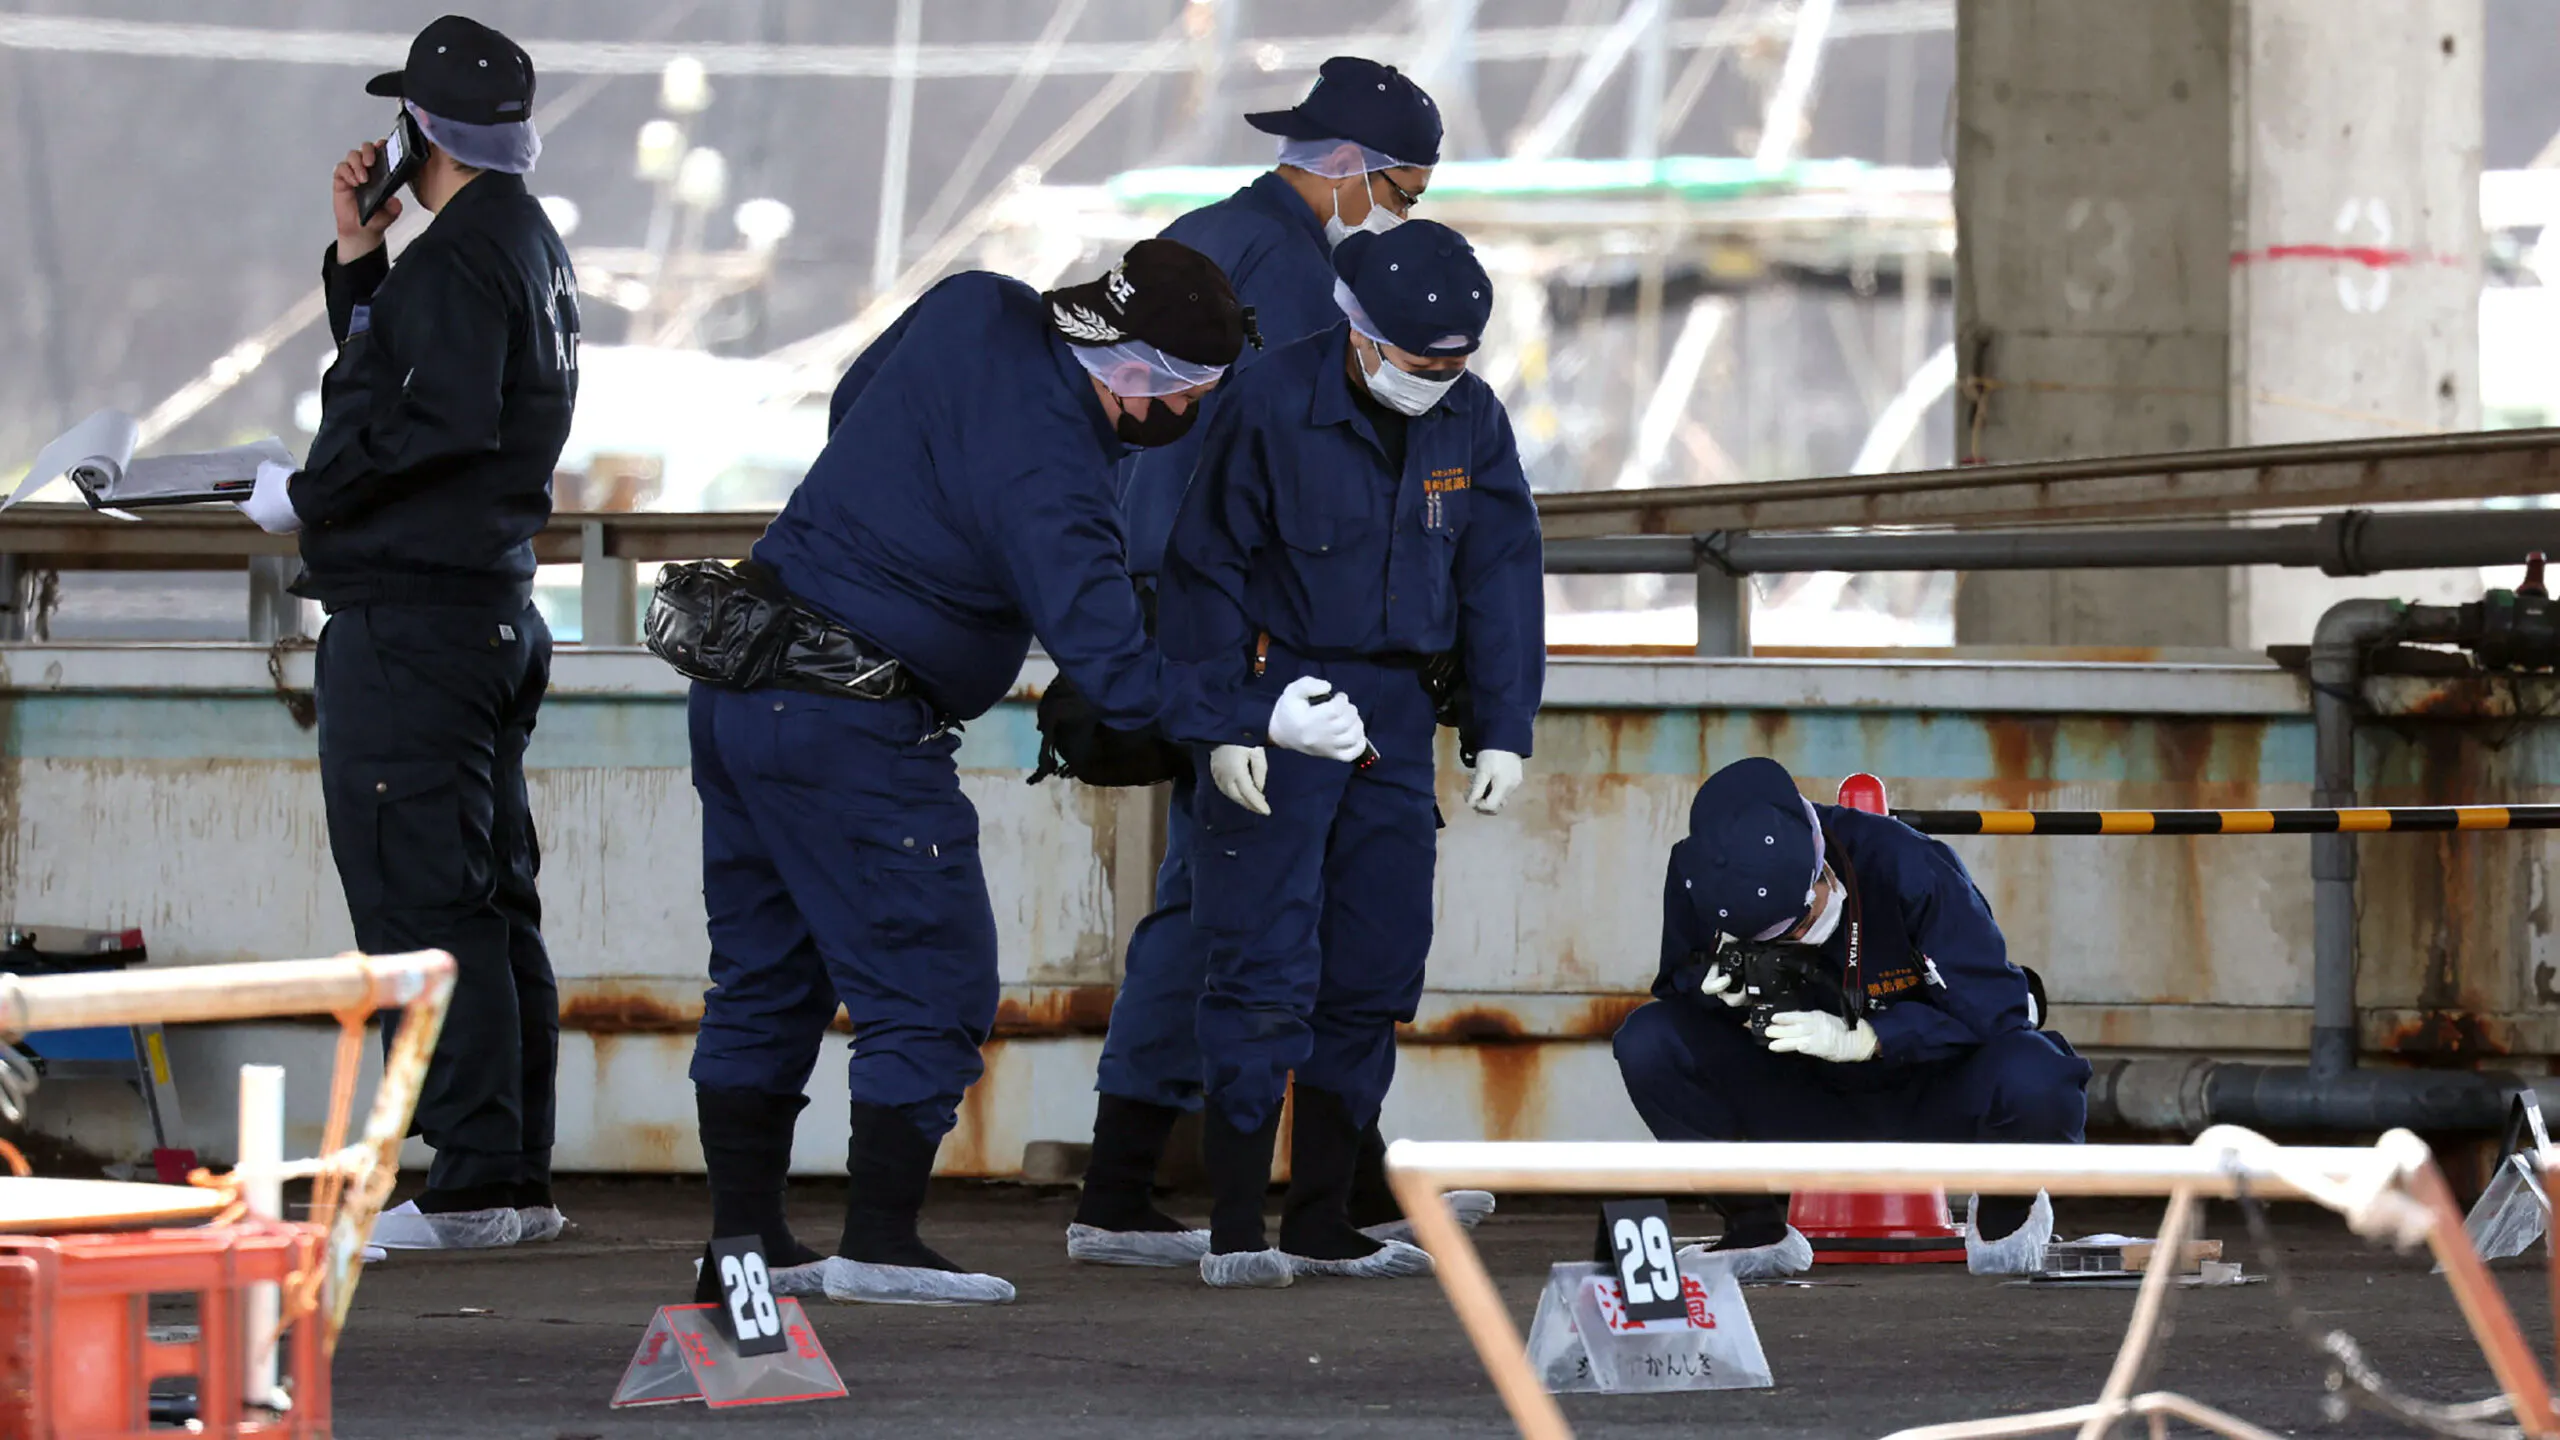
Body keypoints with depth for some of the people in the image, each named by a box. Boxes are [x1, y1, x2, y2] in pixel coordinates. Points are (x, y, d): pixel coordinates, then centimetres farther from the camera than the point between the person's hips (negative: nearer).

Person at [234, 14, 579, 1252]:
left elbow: (433, 419, -24)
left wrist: (308, 495, -13)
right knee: (487, 899, 13)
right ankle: (515, 1177, 15)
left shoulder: (460, 258, -14)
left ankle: (474, 1183, -13)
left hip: (411, 616, -11)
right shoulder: (530, 246, 18)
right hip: (493, 605, 11)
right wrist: (357, 257, 12)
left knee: (422, 898, -10)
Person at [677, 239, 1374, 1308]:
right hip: (854, 734, -9)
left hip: (736, 688, 9)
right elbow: (1111, 667, -25)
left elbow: (853, 408, 18)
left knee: (763, 978, 14)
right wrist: (1260, 721, -20)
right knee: (932, 987, -1)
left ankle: (743, 1232, 18)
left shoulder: (975, 310, 0)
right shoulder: (1048, 479, -23)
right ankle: (879, 1243, -3)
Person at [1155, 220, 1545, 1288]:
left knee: (1376, 972, 7)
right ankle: (1235, 1230, -9)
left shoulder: (1472, 424, 3)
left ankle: (1323, 1220, 15)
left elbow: (1502, 580, 8)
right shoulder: (1272, 408, -13)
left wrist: (1504, 730, 2)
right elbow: (1206, 568, -8)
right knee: (1265, 968, -11)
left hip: (1395, 717, 6)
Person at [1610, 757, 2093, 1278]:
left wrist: (1860, 1038, -34)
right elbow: (1679, 979, 0)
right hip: (1804, 1098, 3)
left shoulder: (1909, 866, -27)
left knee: (2038, 1085, -37)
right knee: (1647, 1043, -20)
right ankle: (1756, 1226, 0)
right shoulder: (1696, 879, -17)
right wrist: (1718, 989, -25)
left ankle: (2005, 1208, 0)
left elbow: (1993, 1004, -25)